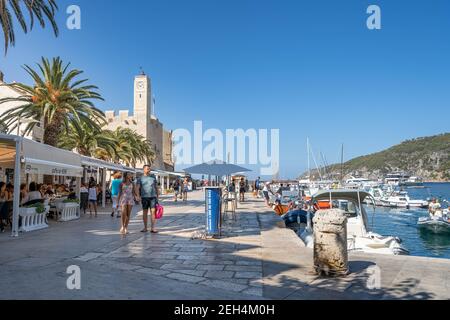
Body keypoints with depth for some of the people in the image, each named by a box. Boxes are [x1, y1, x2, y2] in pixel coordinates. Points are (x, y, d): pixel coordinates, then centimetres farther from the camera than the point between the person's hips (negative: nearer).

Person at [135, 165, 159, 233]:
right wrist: (138, 196, -22)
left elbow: (156, 187, 12)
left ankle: (153, 228, -7)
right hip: (144, 197, 0)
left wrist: (157, 196, 9)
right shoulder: (140, 178, 4)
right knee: (145, 212, 7)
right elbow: (137, 188, -5)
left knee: (153, 212, -7)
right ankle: (145, 228, 17)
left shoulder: (153, 177, 8)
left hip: (153, 197, 0)